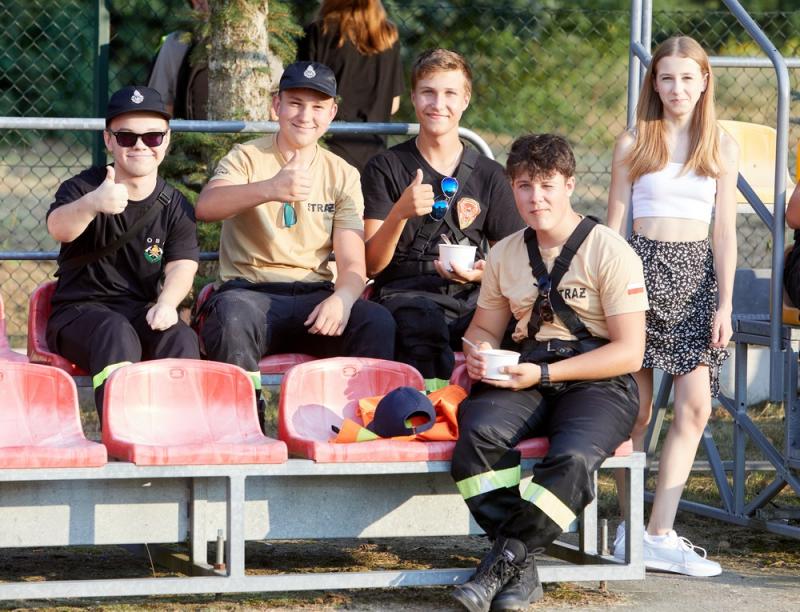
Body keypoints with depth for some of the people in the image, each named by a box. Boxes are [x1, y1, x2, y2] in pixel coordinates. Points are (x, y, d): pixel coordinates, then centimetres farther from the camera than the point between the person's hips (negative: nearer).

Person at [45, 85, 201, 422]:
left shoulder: (175, 206, 6)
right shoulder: (83, 188, -3)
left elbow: (182, 264, -9)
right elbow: (59, 228, -27)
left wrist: (167, 303, -33)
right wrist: (93, 204, -52)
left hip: (143, 311, 3)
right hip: (79, 311, -3)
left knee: (180, 337, -29)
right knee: (117, 333, -35)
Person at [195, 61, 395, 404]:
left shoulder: (343, 175, 13)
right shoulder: (247, 158, 4)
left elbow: (353, 264, 3)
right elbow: (205, 206, -19)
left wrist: (342, 299, -23)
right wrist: (270, 189, -38)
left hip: (314, 298, 3)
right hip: (249, 291, -2)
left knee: (377, 323, -28)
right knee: (233, 315, -38)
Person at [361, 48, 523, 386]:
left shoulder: (490, 176, 17)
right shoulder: (385, 168, 10)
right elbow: (371, 265, 3)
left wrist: (483, 273, -4)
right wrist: (400, 213, -15)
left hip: (471, 299, 2)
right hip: (405, 294, -2)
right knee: (424, 326, -40)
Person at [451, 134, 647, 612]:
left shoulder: (609, 252, -5)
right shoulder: (506, 254, 13)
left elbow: (628, 353, -9)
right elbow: (485, 326, 26)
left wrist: (543, 373, -15)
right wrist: (480, 353, -1)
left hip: (600, 385, -4)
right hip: (528, 380, 4)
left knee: (573, 456, -37)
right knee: (479, 430, -30)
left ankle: (505, 557, -23)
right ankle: (523, 569, -27)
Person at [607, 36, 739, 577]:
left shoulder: (722, 147, 8)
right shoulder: (634, 144, 6)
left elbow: (725, 229, 6)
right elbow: (614, 222, 6)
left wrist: (724, 303, -1)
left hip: (696, 272, 1)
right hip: (642, 267, -1)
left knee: (695, 406, -10)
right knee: (637, 408, 0)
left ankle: (660, 535, -10)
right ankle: (630, 526, 11)